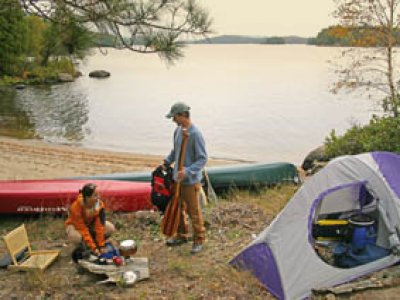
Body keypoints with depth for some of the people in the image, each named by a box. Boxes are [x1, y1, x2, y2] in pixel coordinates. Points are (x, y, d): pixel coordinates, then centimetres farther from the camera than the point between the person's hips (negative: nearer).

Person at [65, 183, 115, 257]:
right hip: (75, 225, -4)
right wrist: (93, 248, -35)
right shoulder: (76, 207, -35)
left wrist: (101, 245, -27)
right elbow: (83, 230, -34)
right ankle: (81, 246, -4)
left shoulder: (100, 204, -25)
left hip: (91, 224, 4)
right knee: (75, 237, -39)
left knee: (110, 228, -20)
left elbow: (99, 226, -24)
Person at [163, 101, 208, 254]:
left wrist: (188, 171, -29)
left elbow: (203, 159, -20)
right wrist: (167, 161, 8)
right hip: (178, 178, 8)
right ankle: (181, 235, 37)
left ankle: (199, 240, 21)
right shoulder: (178, 130, 4)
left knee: (194, 212, 4)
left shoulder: (195, 134, -21)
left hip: (191, 181, -8)